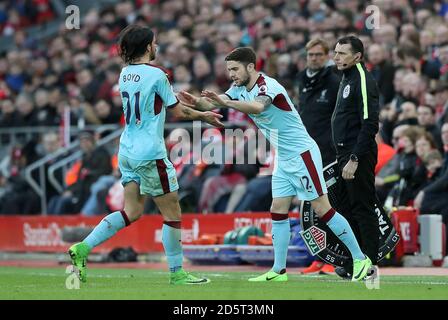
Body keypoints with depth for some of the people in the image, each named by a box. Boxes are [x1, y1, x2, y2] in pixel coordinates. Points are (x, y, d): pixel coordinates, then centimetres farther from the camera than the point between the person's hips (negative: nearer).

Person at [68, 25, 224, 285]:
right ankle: (176, 272, 8)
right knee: (173, 212, 3)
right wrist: (204, 116, 10)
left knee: (132, 211, 10)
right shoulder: (156, 74, -13)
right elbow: (178, 112, -5)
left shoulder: (126, 74, 8)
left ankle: (83, 248, -3)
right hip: (150, 154, -8)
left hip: (128, 151, 8)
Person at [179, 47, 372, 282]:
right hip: (283, 159, 9)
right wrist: (196, 102, -23)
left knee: (322, 209, -8)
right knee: (278, 212, 5)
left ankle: (360, 259, -2)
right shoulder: (240, 89, 6)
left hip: (302, 154, -9)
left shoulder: (268, 85, -21)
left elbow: (258, 106, -43)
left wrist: (226, 102, -56)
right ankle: (279, 271, 8)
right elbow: (212, 104, 0)